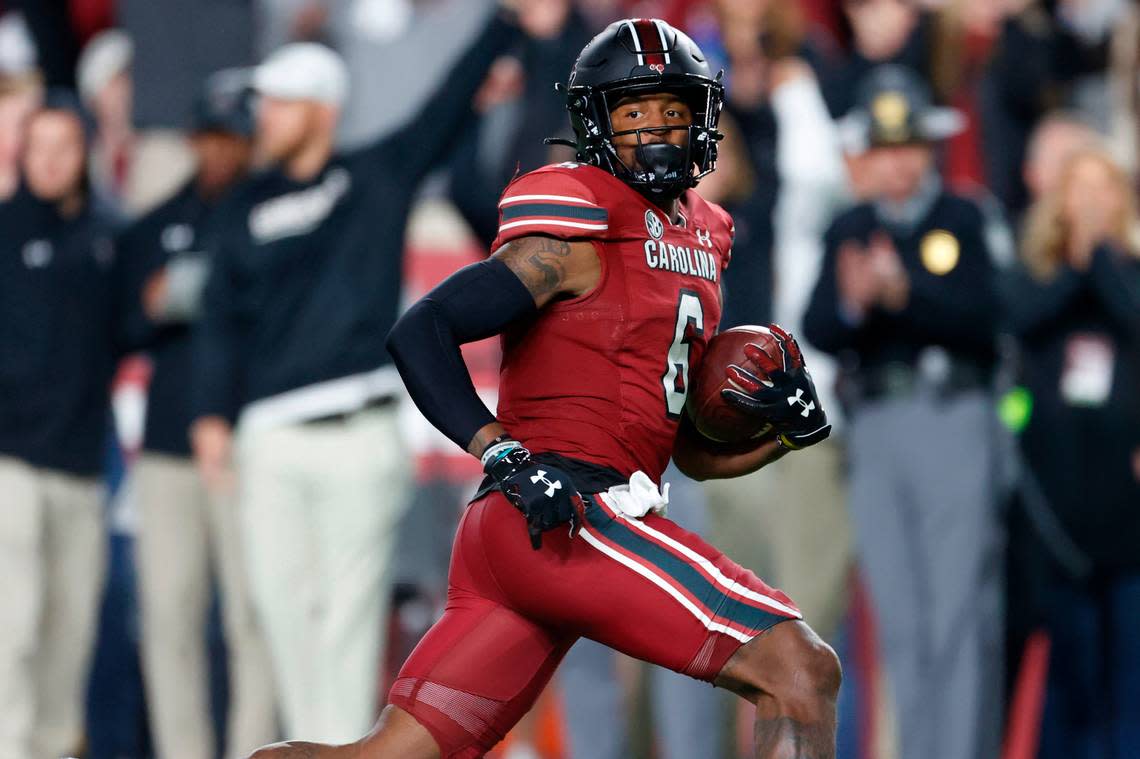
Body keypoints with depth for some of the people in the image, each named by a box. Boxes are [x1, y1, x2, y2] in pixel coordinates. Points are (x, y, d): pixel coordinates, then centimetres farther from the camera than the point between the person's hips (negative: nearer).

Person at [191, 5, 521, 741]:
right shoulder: (248, 209, 12)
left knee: (349, 610, -6)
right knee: (284, 604, 4)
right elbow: (223, 316, 8)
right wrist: (214, 415, -2)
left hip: (360, 434, -3)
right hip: (272, 439, 3)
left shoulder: (379, 177, 7)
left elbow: (448, 107, 3)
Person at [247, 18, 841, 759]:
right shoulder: (582, 232, -4)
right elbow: (420, 332, -12)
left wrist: (787, 429, 8)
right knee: (801, 667, -15)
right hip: (566, 515, -9)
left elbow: (695, 450, 27)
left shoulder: (701, 244, 23)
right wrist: (506, 457, -21)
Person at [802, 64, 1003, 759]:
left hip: (954, 420, -4)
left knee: (961, 609, -9)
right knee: (900, 617, 5)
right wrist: (852, 303, -20)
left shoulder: (964, 219, 2)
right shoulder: (849, 231, 12)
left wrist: (905, 291, -23)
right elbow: (817, 331, 1)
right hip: (878, 430, 4)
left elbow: (980, 318, -10)